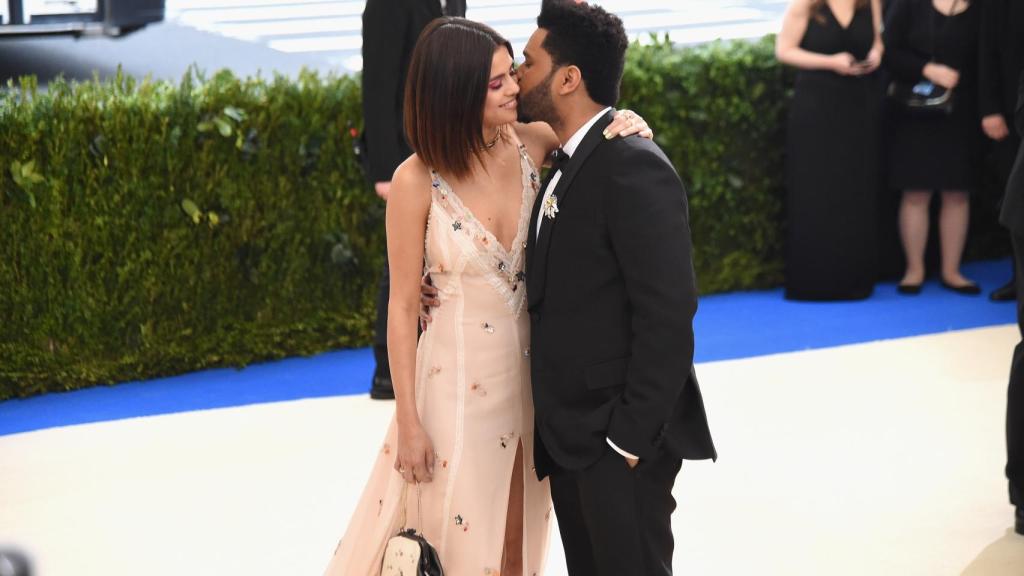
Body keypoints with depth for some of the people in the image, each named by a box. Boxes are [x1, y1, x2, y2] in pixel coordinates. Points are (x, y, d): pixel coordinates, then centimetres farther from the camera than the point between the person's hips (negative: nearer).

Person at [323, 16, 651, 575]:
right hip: (459, 382, -4)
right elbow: (402, 306, -9)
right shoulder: (417, 181, -15)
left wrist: (627, 126, -12)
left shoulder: (534, 145, -6)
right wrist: (408, 422, -8)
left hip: (530, 377, 4)